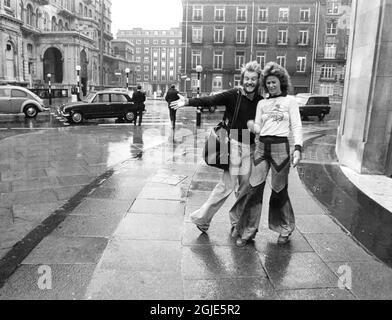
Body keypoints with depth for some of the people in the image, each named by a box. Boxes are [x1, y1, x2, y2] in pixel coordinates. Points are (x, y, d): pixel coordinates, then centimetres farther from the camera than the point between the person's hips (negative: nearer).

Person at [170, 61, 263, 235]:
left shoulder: (261, 101, 6)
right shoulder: (233, 95, -7)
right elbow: (210, 100, -20)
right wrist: (188, 101, -32)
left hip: (251, 147, 5)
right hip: (234, 144, -5)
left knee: (246, 185, 10)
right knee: (227, 185, -6)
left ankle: (237, 221, 28)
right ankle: (201, 218, 10)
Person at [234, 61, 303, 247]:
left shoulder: (290, 101, 6)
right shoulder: (262, 103, 17)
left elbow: (296, 126, -1)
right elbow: (257, 127, 13)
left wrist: (297, 148, -14)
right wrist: (252, 127, -11)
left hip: (280, 147, -3)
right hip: (261, 146, 3)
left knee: (279, 190, 5)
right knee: (254, 188, -2)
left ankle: (285, 229, 26)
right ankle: (247, 231, 7)